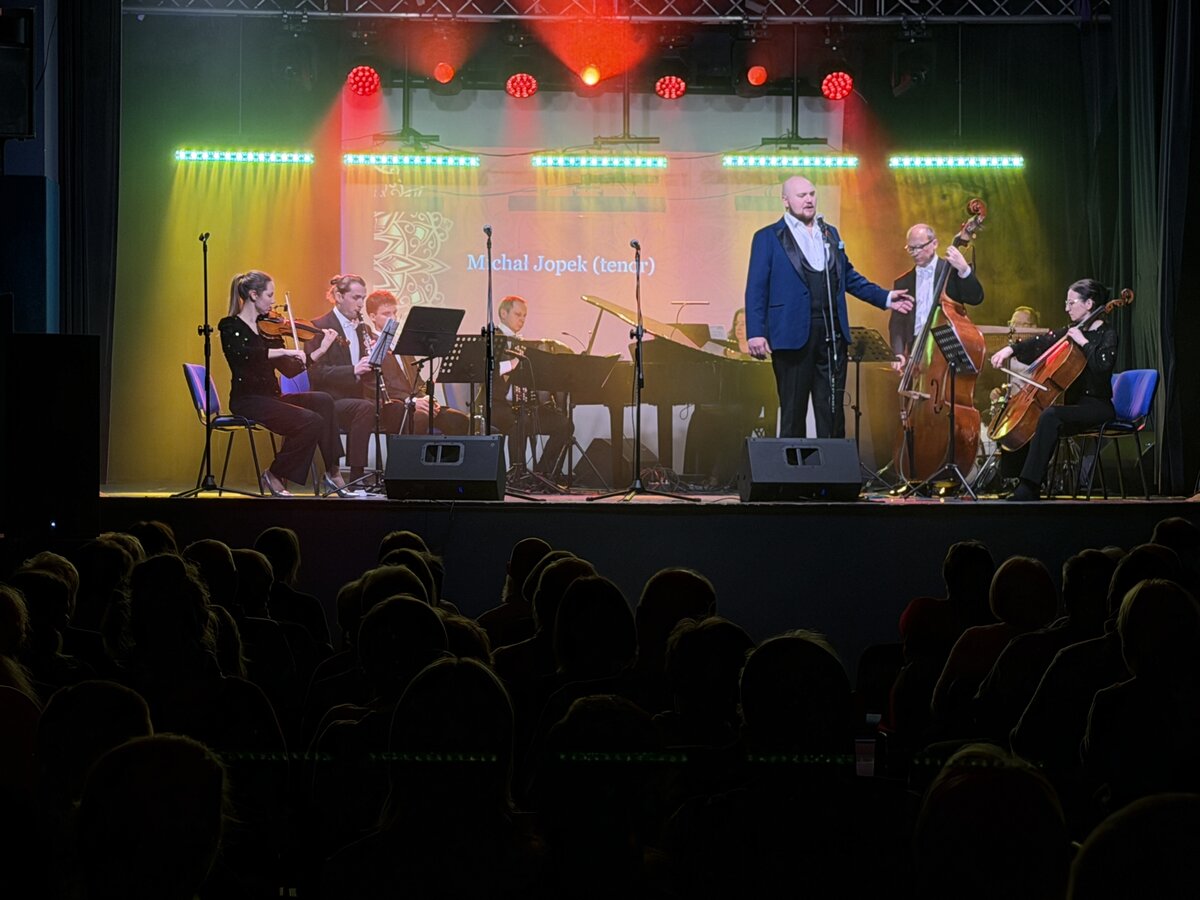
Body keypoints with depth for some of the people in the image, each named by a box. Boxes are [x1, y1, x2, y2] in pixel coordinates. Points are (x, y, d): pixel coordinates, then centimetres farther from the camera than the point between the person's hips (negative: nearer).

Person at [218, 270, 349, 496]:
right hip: (247, 400, -7)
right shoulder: (230, 326, -4)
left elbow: (290, 370, 11)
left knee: (323, 401, -19)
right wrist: (284, 351, -32)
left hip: (272, 397, 7)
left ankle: (333, 472, -15)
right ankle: (275, 476, -8)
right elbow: (240, 353, -28)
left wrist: (320, 350, 2)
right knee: (311, 421, -24)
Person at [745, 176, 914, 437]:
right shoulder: (768, 238, 2)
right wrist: (755, 333, -14)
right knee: (793, 413, 1)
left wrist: (885, 297, 14)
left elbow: (848, 276, 23)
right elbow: (756, 289, -4)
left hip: (831, 333, 5)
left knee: (833, 410, 6)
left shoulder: (830, 234, 18)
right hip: (792, 334, -5)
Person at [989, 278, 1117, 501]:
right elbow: (1042, 342, 15)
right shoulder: (1073, 331, 15)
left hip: (1097, 406, -9)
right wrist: (1011, 349, 2)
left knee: (1049, 416, -34)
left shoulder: (1107, 334, -7)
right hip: (1073, 402, 9)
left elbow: (1104, 363, -25)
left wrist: (1083, 342, -19)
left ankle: (1029, 487, -40)